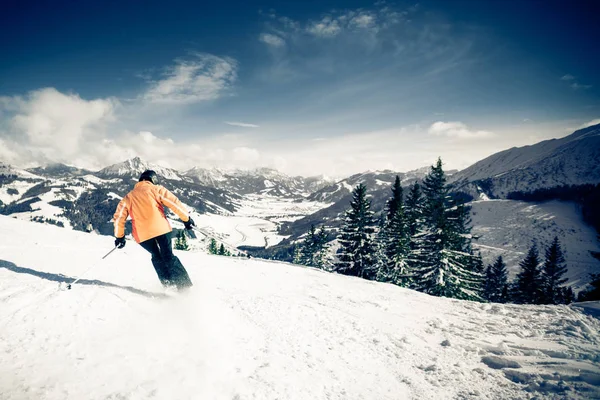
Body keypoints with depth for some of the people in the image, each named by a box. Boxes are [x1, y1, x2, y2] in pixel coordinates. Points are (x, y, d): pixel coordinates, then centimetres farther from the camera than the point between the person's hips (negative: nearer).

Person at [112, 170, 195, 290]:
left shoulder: (128, 197, 20)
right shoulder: (156, 189, 8)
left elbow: (119, 217, 18)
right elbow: (173, 202, -2)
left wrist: (119, 236, 26)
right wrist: (186, 218, 1)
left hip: (142, 235, 3)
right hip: (160, 229, -3)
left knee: (157, 257, 22)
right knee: (168, 257, 6)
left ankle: (168, 284, 12)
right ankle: (185, 286, -2)